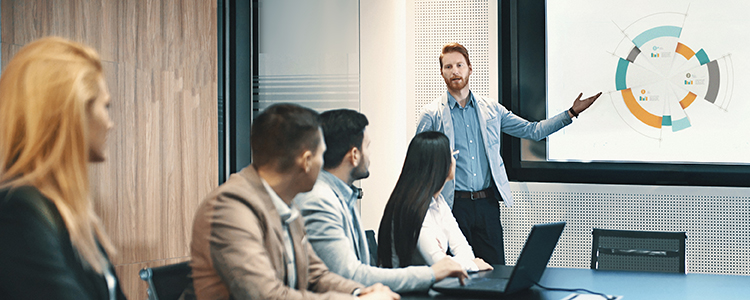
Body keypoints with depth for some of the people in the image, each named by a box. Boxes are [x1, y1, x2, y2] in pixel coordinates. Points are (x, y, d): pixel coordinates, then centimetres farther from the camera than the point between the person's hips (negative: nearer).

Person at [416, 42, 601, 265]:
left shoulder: (491, 109, 11)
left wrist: (572, 113, 6)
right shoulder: (431, 115, 1)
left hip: (487, 203, 3)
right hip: (453, 205, -3)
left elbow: (532, 131, 13)